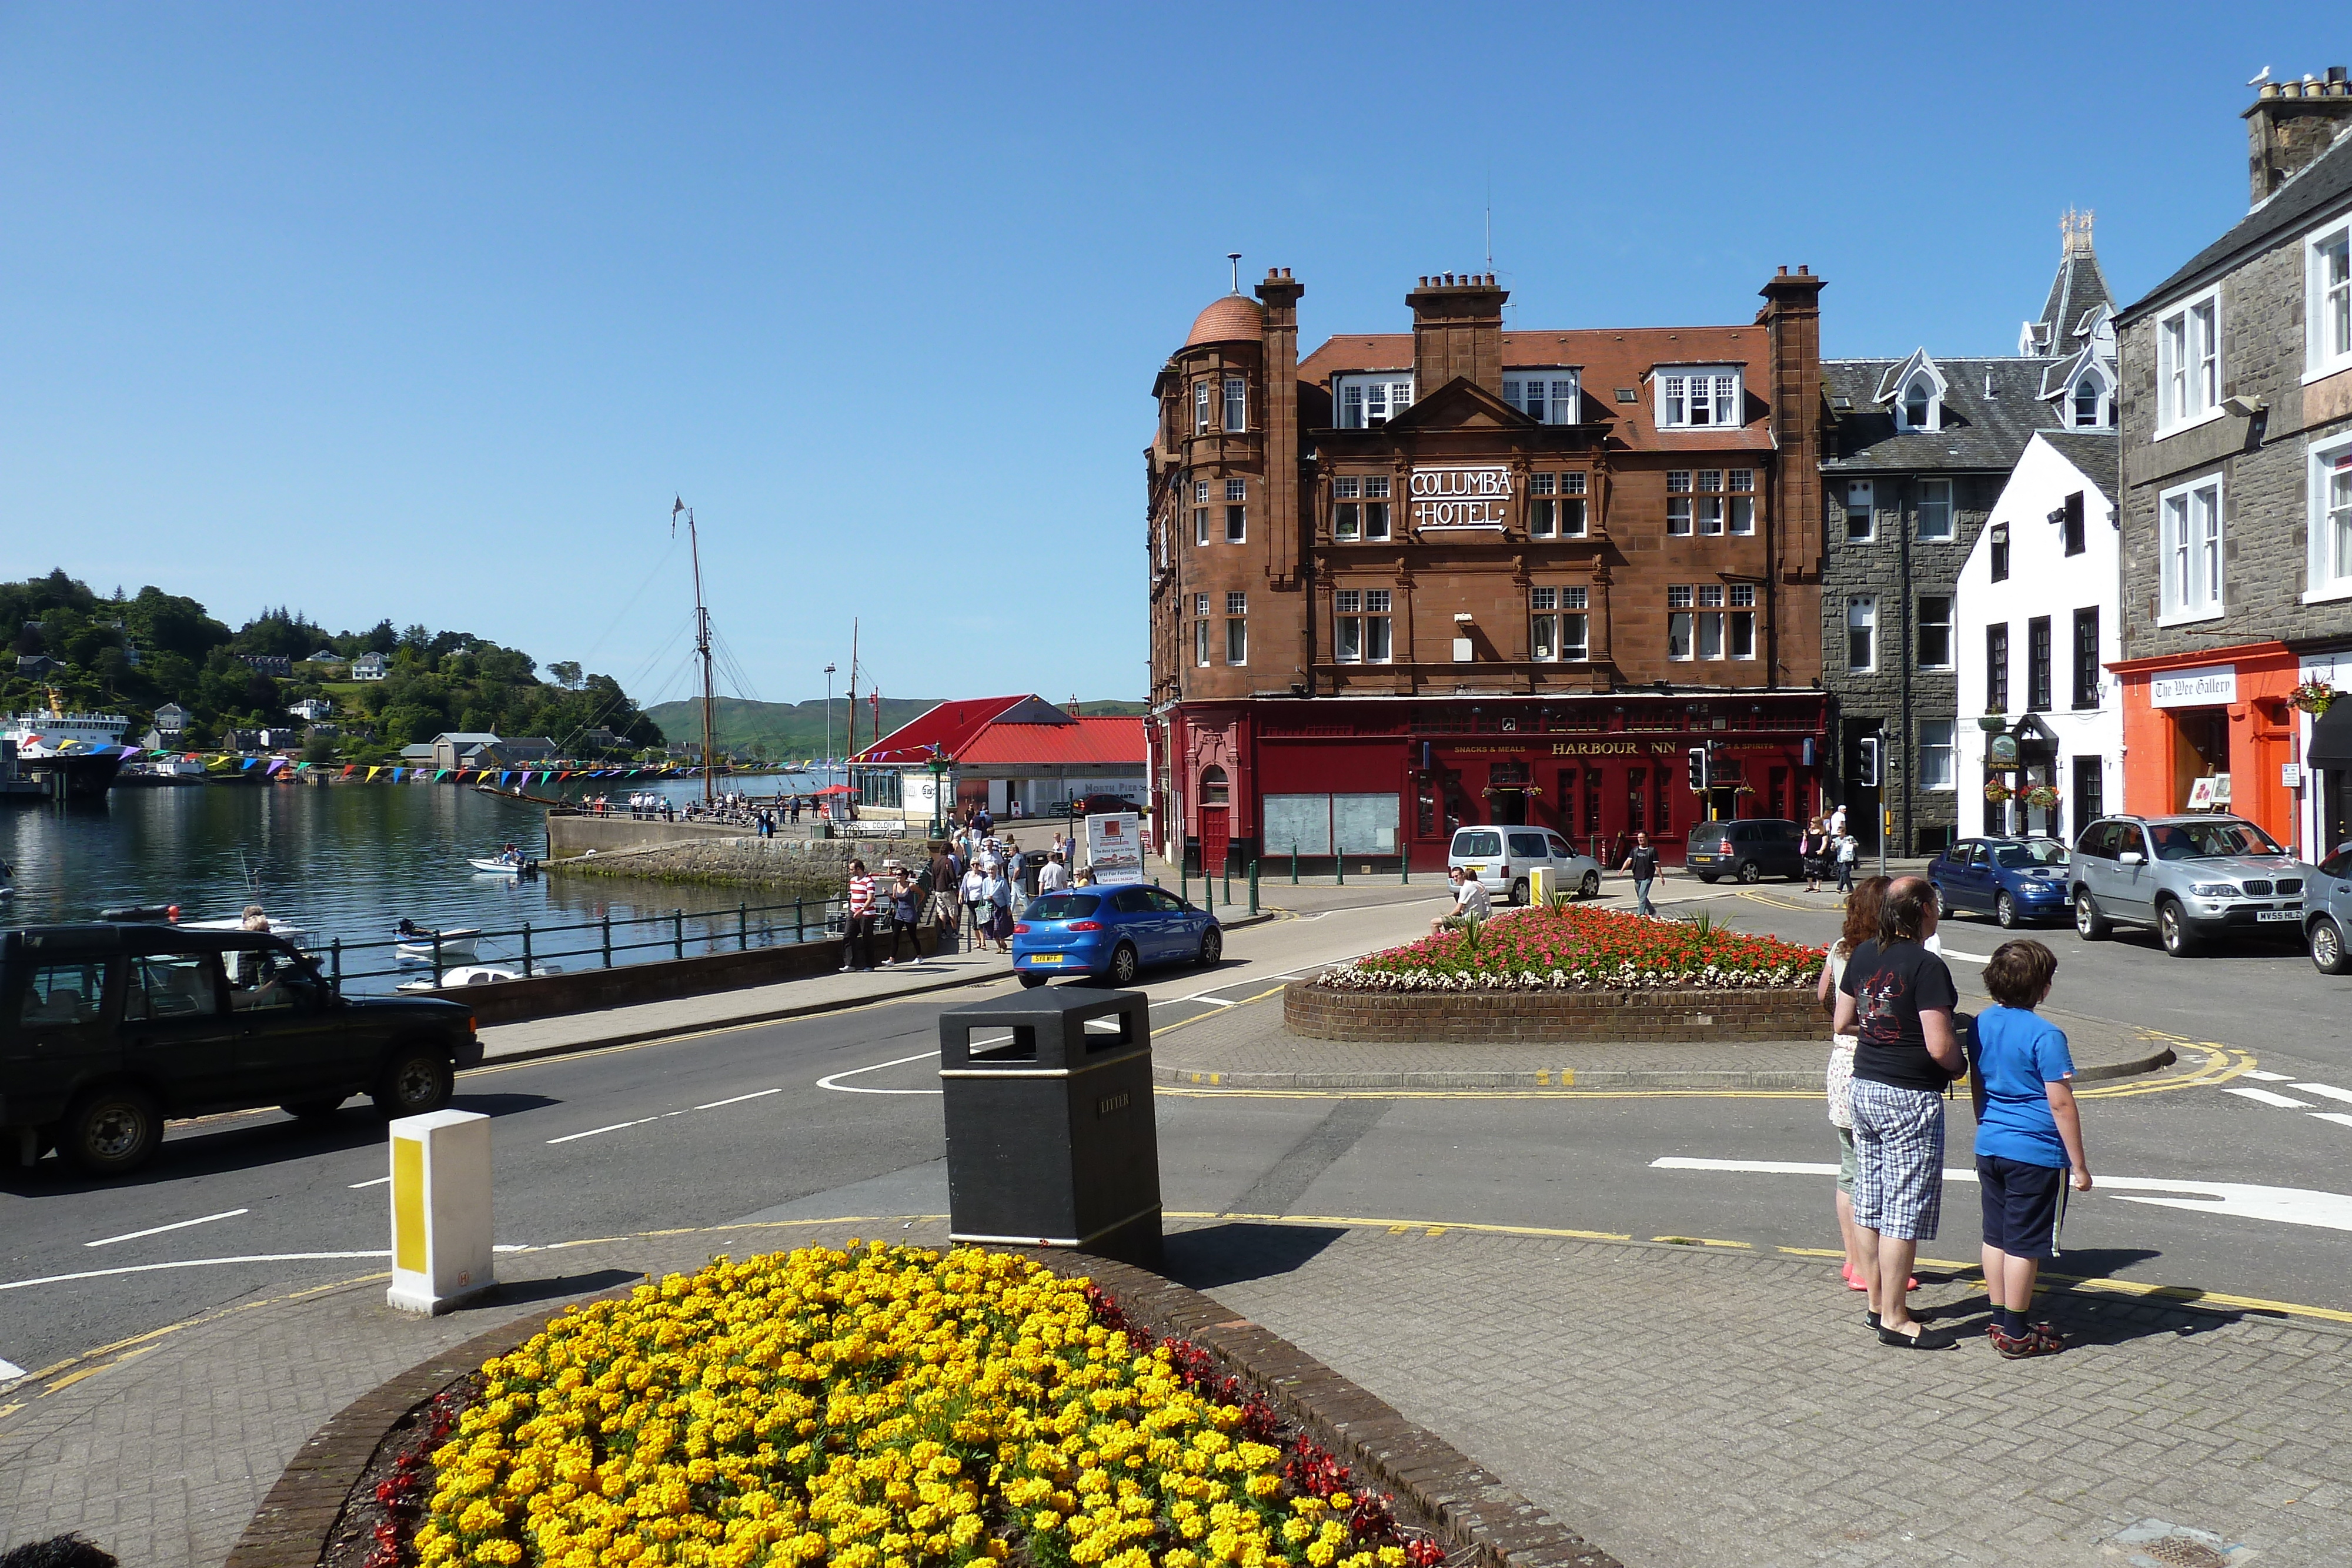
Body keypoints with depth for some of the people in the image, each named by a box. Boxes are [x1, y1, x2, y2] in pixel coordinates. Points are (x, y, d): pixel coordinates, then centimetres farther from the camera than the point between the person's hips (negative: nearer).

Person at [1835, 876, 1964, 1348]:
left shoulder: (1862, 955, 5)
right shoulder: (1927, 966, -18)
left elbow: (1842, 1022, 13)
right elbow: (1940, 1047, -21)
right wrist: (1960, 1065, -1)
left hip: (1864, 1086, 8)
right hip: (1910, 1096, -8)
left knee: (1869, 1203, 14)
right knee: (1905, 1211, 0)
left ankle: (1878, 1302, 24)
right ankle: (1894, 1319, 6)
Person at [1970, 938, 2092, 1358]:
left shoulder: (1982, 1024, 5)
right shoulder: (2045, 1035, -16)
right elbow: (2061, 1103, -15)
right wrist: (2079, 1165, -9)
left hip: (1990, 1147, 7)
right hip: (2036, 1154, -7)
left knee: (1996, 1237, 14)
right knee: (2024, 1244, 1)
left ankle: (2000, 1321, 23)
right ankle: (2016, 1334, 9)